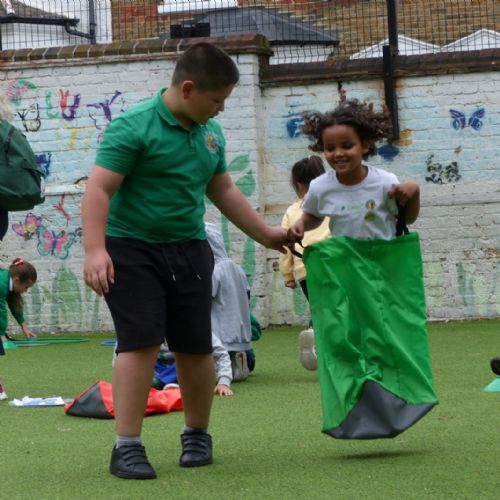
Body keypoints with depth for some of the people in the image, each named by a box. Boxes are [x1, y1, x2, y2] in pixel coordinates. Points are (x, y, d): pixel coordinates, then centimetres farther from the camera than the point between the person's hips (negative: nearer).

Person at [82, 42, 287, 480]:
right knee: (140, 343, -12)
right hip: (131, 249, -6)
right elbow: (99, 189, -18)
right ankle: (127, 447, -6)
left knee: (196, 348, 6)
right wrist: (95, 250, -28)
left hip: (189, 250, 6)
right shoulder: (133, 127, -14)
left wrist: (264, 233, 27)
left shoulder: (210, 133, 8)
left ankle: (197, 435, 26)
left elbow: (223, 190, 23)